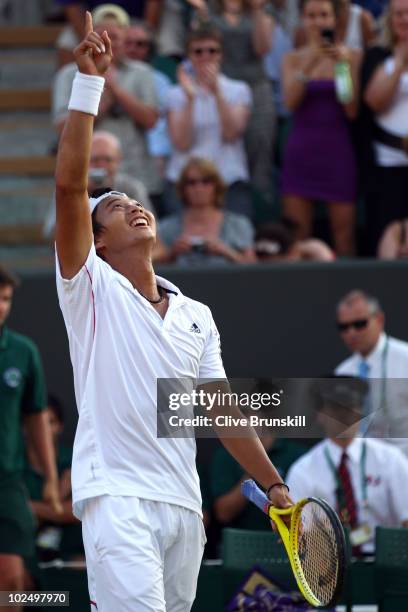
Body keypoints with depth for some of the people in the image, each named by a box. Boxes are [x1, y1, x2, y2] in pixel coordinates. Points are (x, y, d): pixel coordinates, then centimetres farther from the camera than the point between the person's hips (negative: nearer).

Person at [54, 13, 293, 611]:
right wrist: (89, 81, -11)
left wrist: (274, 484, 8)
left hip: (183, 504, 6)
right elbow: (70, 185, -7)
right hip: (117, 497, -6)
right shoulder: (93, 290, 4)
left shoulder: (197, 317, 19)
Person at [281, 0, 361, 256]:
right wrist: (308, 64, -16)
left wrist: (347, 66, -13)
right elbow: (290, 102, -8)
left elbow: (352, 111, -3)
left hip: (337, 148, -1)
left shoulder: (351, 56, 2)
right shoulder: (294, 59, 6)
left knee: (344, 234, -2)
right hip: (302, 148, 1)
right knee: (297, 235, -1)